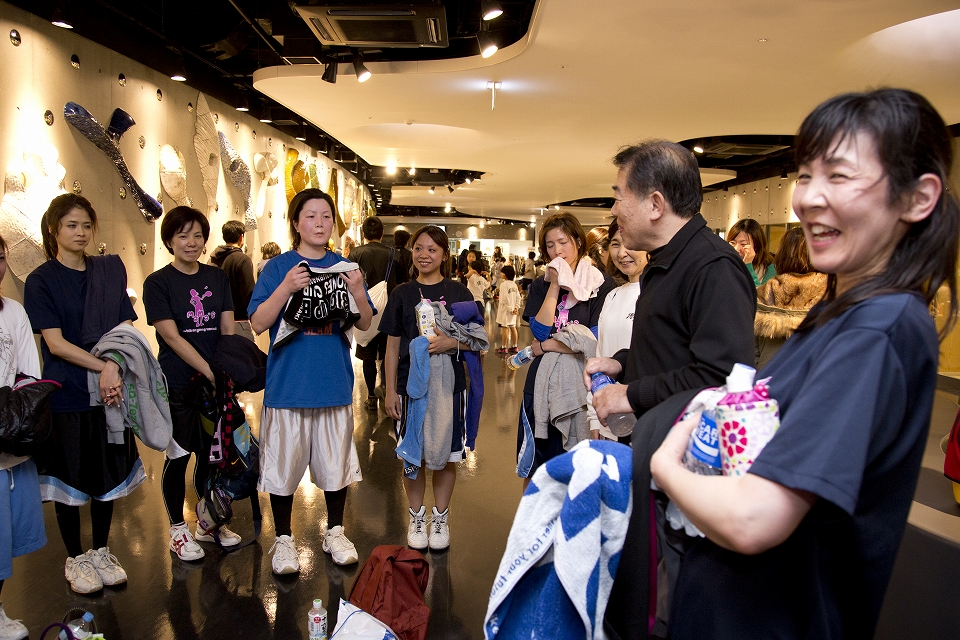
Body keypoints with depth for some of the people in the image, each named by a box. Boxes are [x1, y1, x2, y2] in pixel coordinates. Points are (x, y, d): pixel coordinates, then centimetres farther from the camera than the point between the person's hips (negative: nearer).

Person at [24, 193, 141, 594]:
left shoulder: (110, 271, 6)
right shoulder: (40, 281, -4)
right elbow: (55, 343, -11)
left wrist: (115, 370, -16)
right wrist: (103, 366, -20)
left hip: (110, 391, 3)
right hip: (66, 395, -3)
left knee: (108, 476, 11)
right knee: (69, 480, 7)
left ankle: (101, 552, 29)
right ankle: (75, 559, 25)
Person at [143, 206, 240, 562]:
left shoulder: (218, 277, 8)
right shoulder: (157, 283, -4)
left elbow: (228, 329, 5)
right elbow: (171, 336, -12)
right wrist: (210, 371, -18)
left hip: (215, 381, 4)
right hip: (177, 385, -4)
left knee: (211, 454, 12)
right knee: (178, 456, 5)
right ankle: (178, 530, 21)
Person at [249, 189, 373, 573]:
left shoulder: (343, 267, 7)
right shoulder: (279, 267, 0)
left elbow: (364, 324, 4)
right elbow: (259, 323, -8)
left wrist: (357, 292, -15)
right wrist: (286, 288, -22)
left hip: (335, 382, 2)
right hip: (288, 383, -2)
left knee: (336, 462, 12)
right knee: (284, 464, 6)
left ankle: (335, 532, 31)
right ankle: (283, 539, 25)